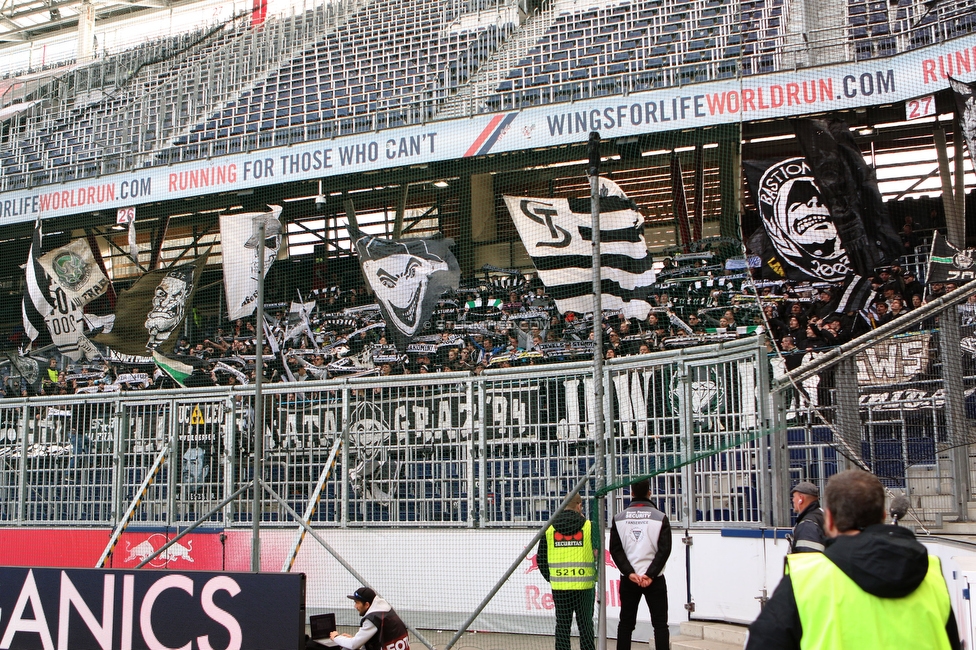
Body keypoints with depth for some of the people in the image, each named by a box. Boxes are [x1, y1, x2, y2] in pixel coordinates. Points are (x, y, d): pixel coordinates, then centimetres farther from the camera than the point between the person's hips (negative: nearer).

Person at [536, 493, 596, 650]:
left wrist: (549, 578, 16)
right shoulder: (588, 526, -3)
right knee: (585, 625, 6)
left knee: (562, 625, 7)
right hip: (584, 584, -2)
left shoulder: (549, 528, 4)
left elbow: (541, 559, 7)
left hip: (559, 585, 2)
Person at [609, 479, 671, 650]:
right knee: (660, 623, 3)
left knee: (626, 623, 10)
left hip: (628, 579, 2)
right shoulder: (660, 517, -4)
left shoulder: (619, 518, 2)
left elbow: (615, 549, -4)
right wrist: (650, 574, -11)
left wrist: (630, 573, -8)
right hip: (654, 580, -2)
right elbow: (664, 549, -10)